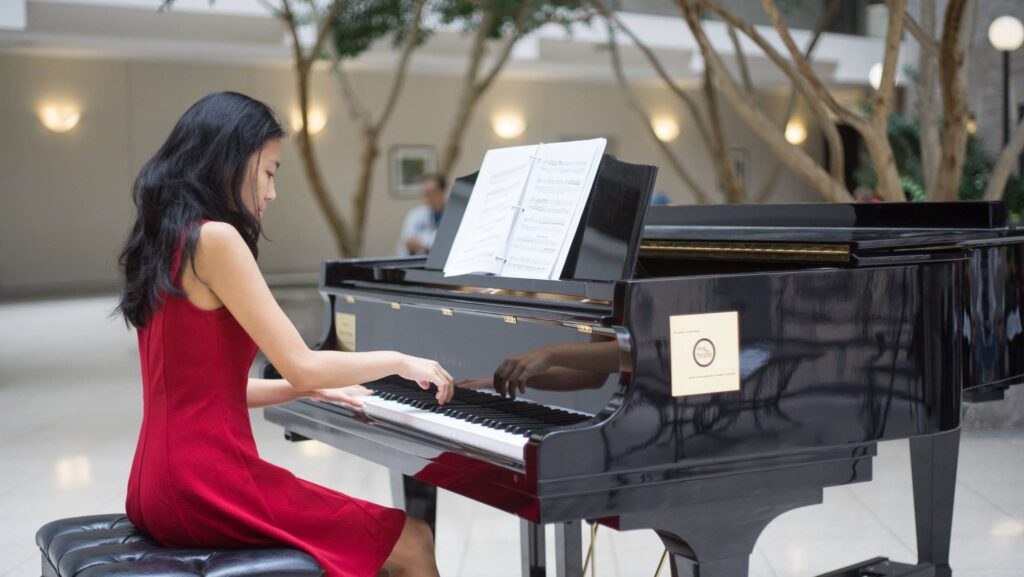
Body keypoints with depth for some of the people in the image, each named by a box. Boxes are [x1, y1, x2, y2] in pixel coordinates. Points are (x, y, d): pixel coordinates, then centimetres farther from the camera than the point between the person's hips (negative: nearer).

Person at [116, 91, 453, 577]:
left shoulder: (166, 242, 13)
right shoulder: (215, 238, -15)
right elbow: (303, 365, -17)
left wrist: (311, 389, 16)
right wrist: (400, 360, -2)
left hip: (170, 481, 10)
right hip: (209, 483, -10)